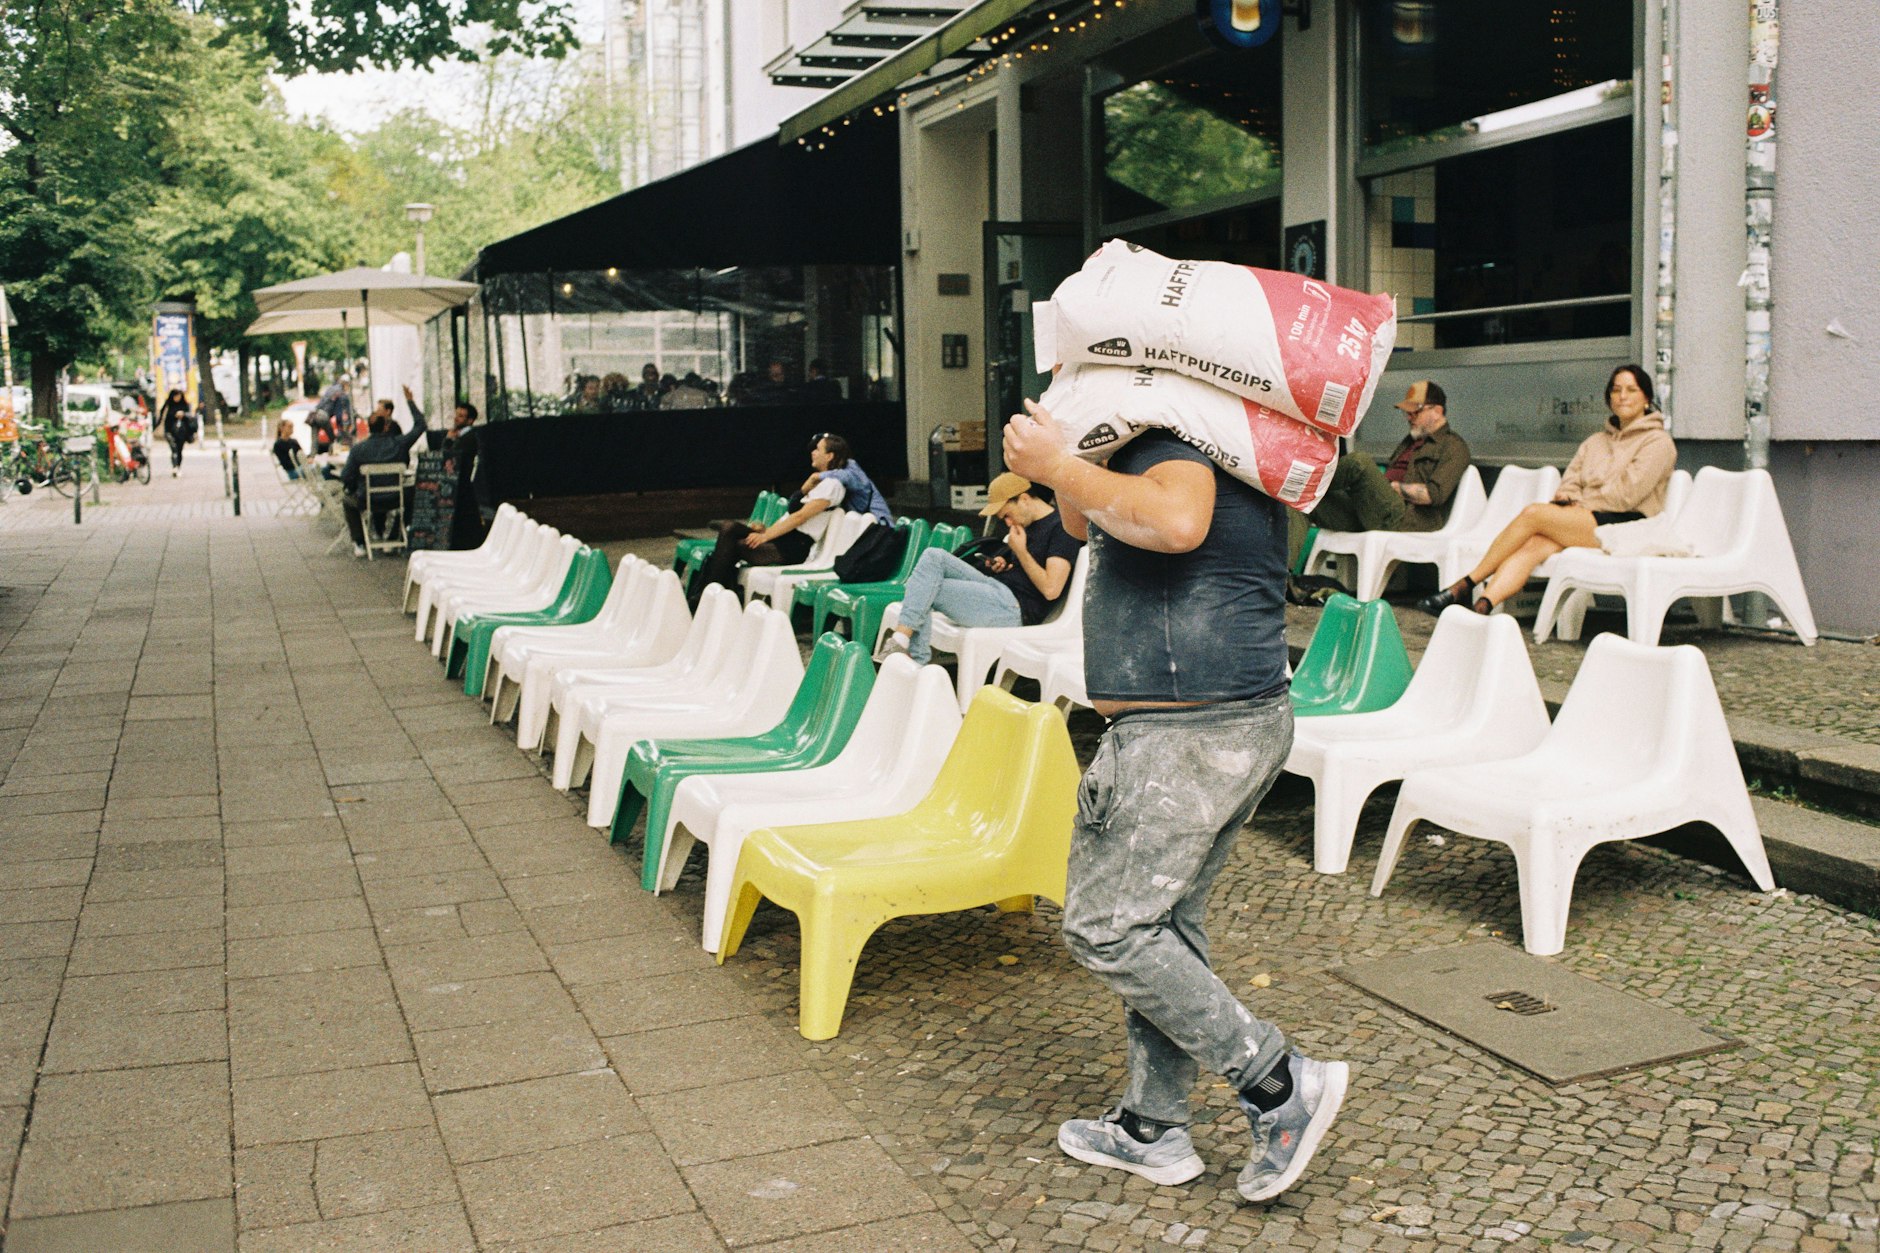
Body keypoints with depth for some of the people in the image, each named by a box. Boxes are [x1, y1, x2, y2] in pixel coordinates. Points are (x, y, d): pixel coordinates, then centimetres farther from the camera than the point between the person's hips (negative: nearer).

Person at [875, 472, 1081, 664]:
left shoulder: (1061, 527, -10)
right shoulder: (1028, 523, 18)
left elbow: (1051, 589, -19)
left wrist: (1020, 551, -11)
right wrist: (1001, 564, 11)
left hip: (1016, 608, -10)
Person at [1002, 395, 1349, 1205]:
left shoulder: (1175, 440, -14)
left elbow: (1177, 522, -37)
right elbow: (1087, 525, 30)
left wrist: (1060, 466, -25)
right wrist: (1060, 456, 12)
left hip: (1187, 733, -11)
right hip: (1242, 720, 11)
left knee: (1105, 926, -4)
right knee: (1165, 925, 16)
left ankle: (1280, 1085, 1)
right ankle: (1153, 1129, 27)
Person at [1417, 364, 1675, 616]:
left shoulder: (1658, 442, 3)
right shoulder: (1596, 440, 27)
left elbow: (1626, 495, -8)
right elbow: (1570, 482, 21)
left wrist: (1582, 503, -2)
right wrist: (1569, 497, -2)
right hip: (1586, 522, 6)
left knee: (1532, 513, -25)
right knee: (1533, 544, -27)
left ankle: (1465, 584, -21)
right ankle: (1480, 607, -46)